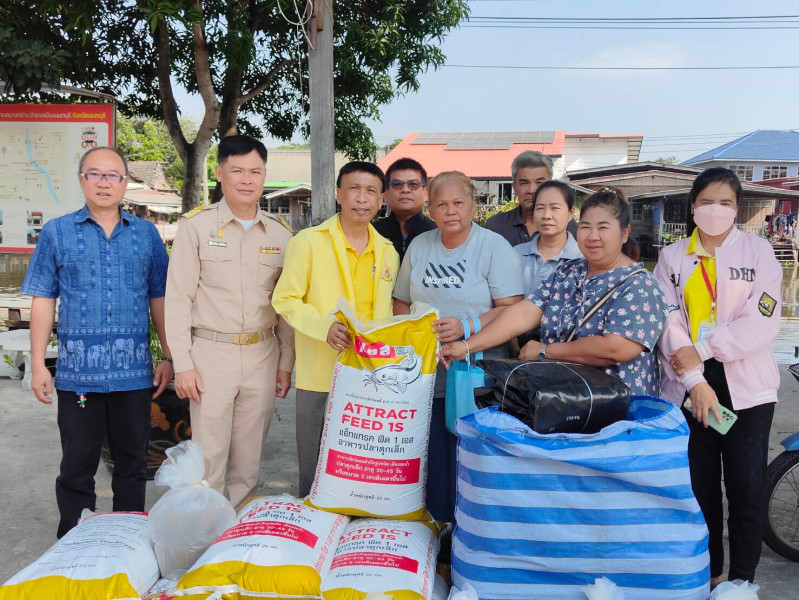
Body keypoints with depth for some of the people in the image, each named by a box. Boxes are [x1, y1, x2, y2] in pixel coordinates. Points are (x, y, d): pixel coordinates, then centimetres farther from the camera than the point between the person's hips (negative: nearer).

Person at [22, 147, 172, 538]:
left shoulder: (146, 234, 6)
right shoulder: (57, 233, 3)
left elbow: (159, 299, 8)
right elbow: (43, 301, 3)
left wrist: (169, 358, 4)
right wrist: (38, 365, -2)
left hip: (134, 372, 1)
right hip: (77, 371, -1)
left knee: (132, 463, 12)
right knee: (77, 466, 9)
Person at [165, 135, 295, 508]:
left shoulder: (280, 234, 8)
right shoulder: (196, 226, -1)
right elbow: (179, 298, -3)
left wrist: (286, 363, 8)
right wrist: (182, 364, -8)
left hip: (262, 356, 3)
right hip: (211, 353, -3)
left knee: (249, 460, 12)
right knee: (209, 457, 1)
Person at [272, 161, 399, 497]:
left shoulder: (388, 252, 11)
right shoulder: (308, 242, -4)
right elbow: (285, 299, -6)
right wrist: (324, 327, -22)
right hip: (319, 376, -4)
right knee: (314, 467, 6)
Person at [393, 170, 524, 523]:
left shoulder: (494, 247, -4)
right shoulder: (419, 246, 12)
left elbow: (511, 308, -9)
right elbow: (401, 301, 19)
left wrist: (467, 327, -21)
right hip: (424, 377, 5)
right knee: (431, 463, 10)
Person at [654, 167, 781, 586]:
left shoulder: (758, 250, 4)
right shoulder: (672, 257, 9)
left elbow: (761, 321, -8)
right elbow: (669, 322, -2)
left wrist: (701, 350, -14)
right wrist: (696, 381, -13)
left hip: (746, 387, -1)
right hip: (689, 386, 2)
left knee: (747, 490, -1)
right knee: (700, 488, 9)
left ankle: (742, 582, 13)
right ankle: (709, 575, 25)